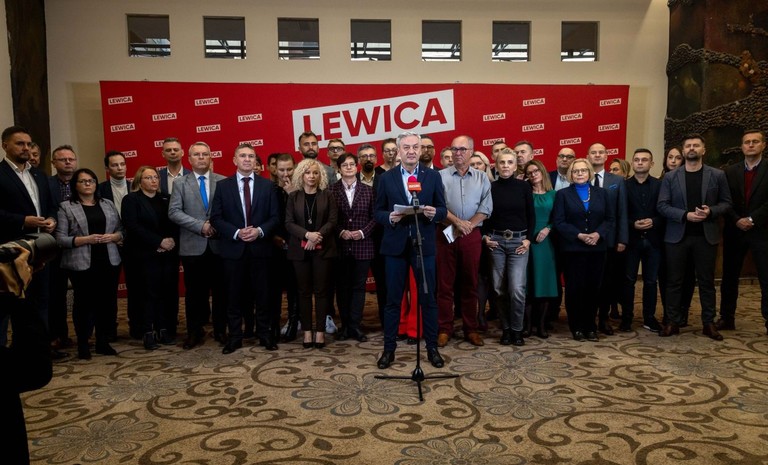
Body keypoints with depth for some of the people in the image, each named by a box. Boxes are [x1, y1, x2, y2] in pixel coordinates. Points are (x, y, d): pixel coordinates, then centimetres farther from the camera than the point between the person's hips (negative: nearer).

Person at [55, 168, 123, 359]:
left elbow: (122, 230, 12)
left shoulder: (108, 204, 12)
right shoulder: (66, 207, 0)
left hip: (109, 261, 4)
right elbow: (60, 238, -6)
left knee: (107, 301, 7)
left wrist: (113, 237, -9)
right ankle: (83, 344, 14)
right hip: (81, 263, -3)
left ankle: (103, 342, 19)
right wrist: (85, 239, -17)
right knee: (84, 302, 2)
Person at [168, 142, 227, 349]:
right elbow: (174, 212, -5)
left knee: (220, 289, 8)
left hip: (218, 244, 1)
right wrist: (201, 226, -14)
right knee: (194, 291, 6)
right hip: (192, 246, 0)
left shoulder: (222, 181, 7)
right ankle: (195, 332, 18)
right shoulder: (180, 183, 5)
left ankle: (220, 330, 21)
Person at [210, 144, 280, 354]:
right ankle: (234, 337, 17)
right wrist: (236, 233, -13)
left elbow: (275, 216, 3)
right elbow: (216, 218, 0)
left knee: (262, 293, 6)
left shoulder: (267, 185, 7)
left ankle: (265, 334, 18)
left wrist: (260, 231, -13)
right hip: (233, 248, 0)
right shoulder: (223, 186, 4)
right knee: (234, 295, 6)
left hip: (260, 247, 0)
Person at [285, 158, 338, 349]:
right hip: (300, 249, 1)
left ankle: (320, 331, 7)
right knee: (304, 291, 4)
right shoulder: (293, 196, 7)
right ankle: (307, 331, 11)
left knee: (321, 290, 1)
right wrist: (307, 235, -16)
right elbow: (288, 222, 0)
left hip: (323, 248, -1)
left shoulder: (327, 196, 5)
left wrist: (318, 236, -16)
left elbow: (332, 221, -2)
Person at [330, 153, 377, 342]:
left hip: (362, 245, 1)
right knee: (342, 286, 7)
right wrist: (341, 232, -14)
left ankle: (355, 325, 11)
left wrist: (363, 232, -10)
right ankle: (345, 325, 18)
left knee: (359, 286, 4)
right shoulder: (331, 190, 1)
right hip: (340, 246, -1)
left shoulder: (368, 190, 5)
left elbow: (375, 217, 3)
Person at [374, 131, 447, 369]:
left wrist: (433, 213, -18)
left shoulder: (433, 176, 4)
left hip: (424, 245, 0)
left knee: (428, 298, 7)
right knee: (393, 299, 7)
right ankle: (389, 348, 18)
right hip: (395, 245, 0)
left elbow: (443, 210, 4)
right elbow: (377, 213, 5)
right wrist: (390, 217, -16)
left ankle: (432, 348, 20)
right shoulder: (386, 178, 4)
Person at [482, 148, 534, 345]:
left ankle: (517, 330, 7)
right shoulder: (490, 187, 2)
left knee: (517, 289, -10)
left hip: (519, 241, -1)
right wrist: (485, 236, -2)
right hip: (496, 241, 1)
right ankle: (506, 329, 18)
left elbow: (531, 216, 4)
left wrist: (528, 239, -4)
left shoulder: (524, 186, 1)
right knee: (499, 289, 5)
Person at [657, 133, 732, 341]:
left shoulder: (717, 175, 4)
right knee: (674, 280, 4)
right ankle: (674, 322, 13)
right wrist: (685, 215, -15)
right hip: (677, 236, 0)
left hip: (706, 236, 0)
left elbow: (726, 203, 5)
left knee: (706, 281, 7)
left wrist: (711, 212, -15)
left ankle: (709, 323, 17)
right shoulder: (670, 177, 3)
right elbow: (662, 206, -2)